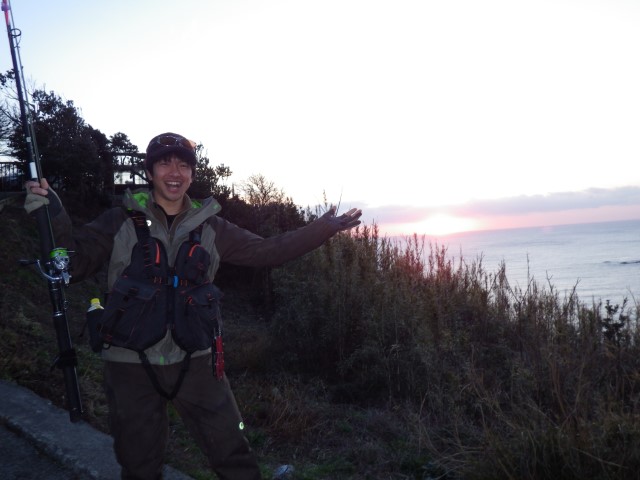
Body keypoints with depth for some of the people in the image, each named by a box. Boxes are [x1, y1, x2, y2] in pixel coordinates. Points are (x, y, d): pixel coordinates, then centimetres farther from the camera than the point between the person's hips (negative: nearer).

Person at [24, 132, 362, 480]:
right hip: (131, 365, -1)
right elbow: (74, 264, 0)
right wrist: (52, 215, -15)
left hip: (195, 361, 1)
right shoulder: (119, 222, -2)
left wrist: (323, 228, 2)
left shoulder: (210, 227, 4)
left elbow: (266, 251, 7)